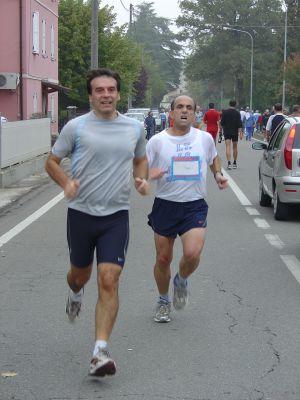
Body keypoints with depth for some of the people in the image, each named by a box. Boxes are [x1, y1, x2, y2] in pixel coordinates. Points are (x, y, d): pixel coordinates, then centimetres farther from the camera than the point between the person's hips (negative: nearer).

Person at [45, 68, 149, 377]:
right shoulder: (76, 127, -4)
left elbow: (140, 159, 23)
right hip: (81, 212, 0)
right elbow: (52, 161, 4)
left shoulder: (135, 128, 5)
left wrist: (141, 179, 2)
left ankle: (100, 352, -11)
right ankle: (75, 293, 57)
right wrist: (66, 183, -15)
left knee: (109, 281, -11)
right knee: (81, 273, 17)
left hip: (116, 215, 0)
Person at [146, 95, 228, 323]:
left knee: (192, 253, -20)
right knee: (163, 259, 8)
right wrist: (148, 175, -23)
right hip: (165, 205, 0)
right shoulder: (158, 141, -3)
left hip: (195, 207, 0)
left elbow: (213, 158, 24)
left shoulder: (205, 138, 3)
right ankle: (163, 301, 32)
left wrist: (218, 174, 5)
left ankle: (181, 281, 14)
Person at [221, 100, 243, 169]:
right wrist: (241, 133, -8)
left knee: (228, 147, -6)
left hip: (227, 132, 0)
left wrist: (223, 129, 19)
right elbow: (239, 124, -9)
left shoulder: (224, 112, -1)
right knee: (235, 147, 13)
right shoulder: (237, 113, -4)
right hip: (235, 132, 0)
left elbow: (222, 123, 3)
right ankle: (234, 163, 21)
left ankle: (229, 163, -21)